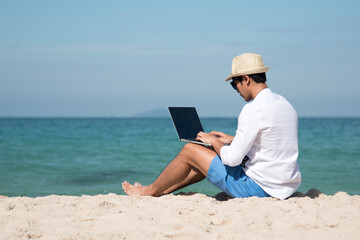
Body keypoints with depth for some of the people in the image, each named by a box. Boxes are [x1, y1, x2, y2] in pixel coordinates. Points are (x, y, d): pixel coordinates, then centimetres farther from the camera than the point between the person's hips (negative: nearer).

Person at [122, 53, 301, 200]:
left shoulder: (253, 109, -20)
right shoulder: (284, 104, 9)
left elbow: (232, 158, -20)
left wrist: (214, 141, -1)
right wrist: (232, 139, 19)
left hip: (258, 186, -9)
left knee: (189, 150, 4)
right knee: (210, 154, 24)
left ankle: (150, 191, 25)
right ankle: (163, 190, 35)